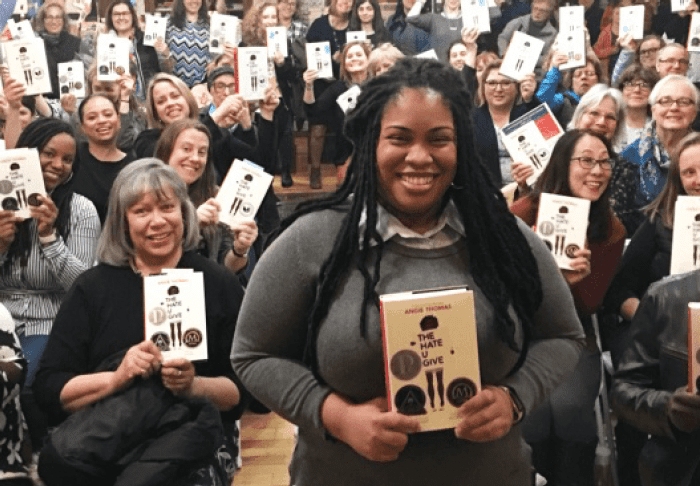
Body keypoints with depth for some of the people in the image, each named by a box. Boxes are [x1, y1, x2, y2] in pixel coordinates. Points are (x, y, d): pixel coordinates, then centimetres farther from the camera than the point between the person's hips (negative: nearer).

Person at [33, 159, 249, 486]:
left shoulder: (219, 284, 6)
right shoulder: (94, 286, 8)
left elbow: (243, 390, 4)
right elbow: (49, 389, 2)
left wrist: (194, 386, -16)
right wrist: (116, 378, -15)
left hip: (187, 428, -2)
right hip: (105, 429, 3)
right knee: (62, 458, -30)